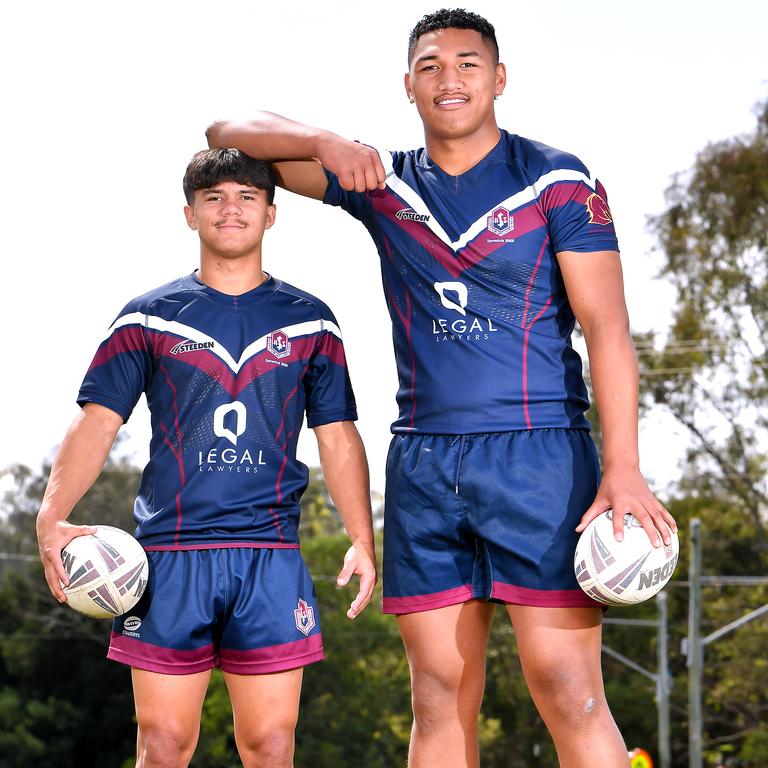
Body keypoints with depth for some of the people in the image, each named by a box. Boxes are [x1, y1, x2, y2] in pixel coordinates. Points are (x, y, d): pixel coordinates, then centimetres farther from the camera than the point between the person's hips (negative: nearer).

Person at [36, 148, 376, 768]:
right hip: (170, 552, 0)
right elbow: (97, 421, 1)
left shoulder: (308, 321, 12)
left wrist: (363, 539, 1)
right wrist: (53, 516, -14)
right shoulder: (149, 318, 9)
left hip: (271, 555, 0)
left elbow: (338, 438, 12)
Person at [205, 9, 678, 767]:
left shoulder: (558, 182, 1)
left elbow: (606, 327, -6)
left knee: (567, 690, -11)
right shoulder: (383, 184, 12)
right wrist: (328, 143, -9)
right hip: (423, 465, 4)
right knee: (440, 698, 3)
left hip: (537, 456, -4)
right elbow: (229, 133, 12)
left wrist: (622, 469, -17)